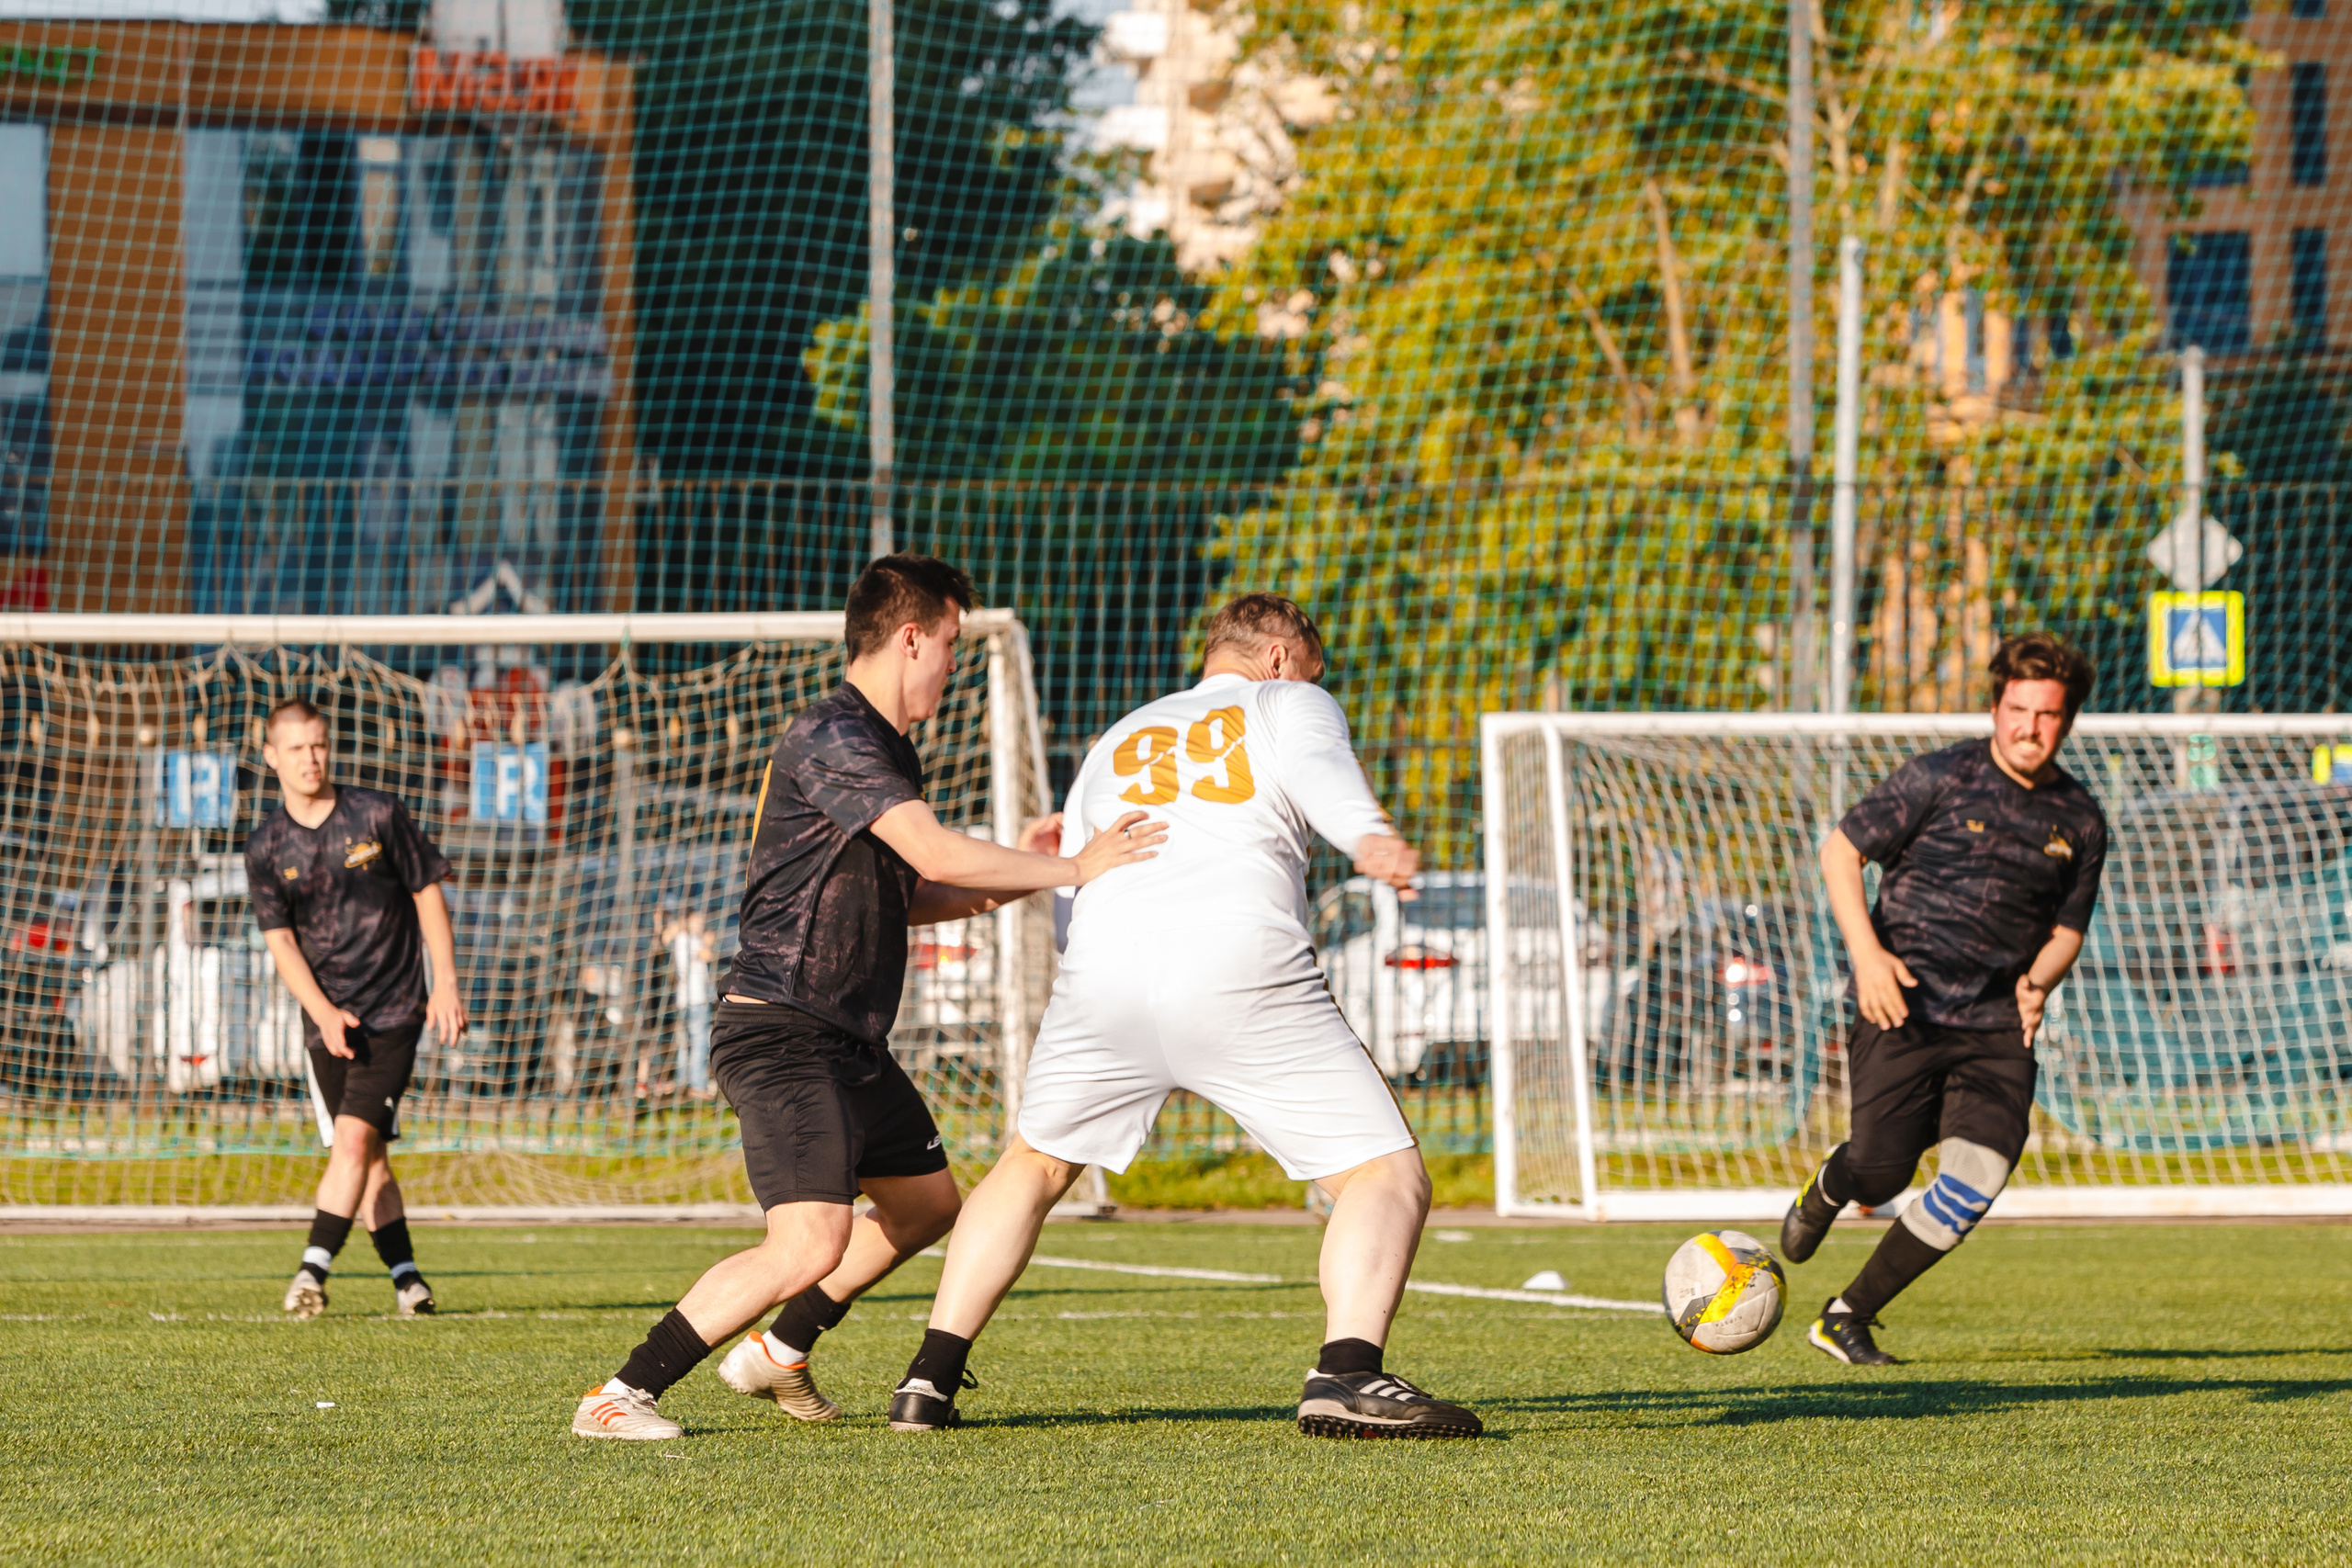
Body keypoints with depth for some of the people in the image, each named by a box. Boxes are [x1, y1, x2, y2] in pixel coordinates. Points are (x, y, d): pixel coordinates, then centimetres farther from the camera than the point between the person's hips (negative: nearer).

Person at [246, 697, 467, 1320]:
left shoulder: (378, 815, -3)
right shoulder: (265, 849, 2)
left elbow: (428, 894, 5)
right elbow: (280, 941, -2)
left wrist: (446, 984, -1)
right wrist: (324, 1013, -16)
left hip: (393, 1009, -3)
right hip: (327, 1019, 3)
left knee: (354, 1136, -17)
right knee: (367, 1153, 5)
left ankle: (313, 1270, -21)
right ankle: (405, 1275, 14)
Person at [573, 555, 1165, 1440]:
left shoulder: (885, 750, 18)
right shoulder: (832, 738, -16)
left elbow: (904, 897, 25)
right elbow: (937, 854, -25)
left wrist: (1017, 875, 12)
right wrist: (1073, 870, -18)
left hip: (850, 1043, 11)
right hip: (781, 1034, -11)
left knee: (926, 1202, 23)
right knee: (810, 1244, -22)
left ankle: (778, 1354, 34)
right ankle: (621, 1397, -16)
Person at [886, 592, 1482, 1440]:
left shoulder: (1118, 741, 33)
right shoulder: (1288, 702, 19)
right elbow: (1318, 766, -5)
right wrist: (1368, 838, -24)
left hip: (1103, 967, 5)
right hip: (1242, 965, -5)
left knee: (1035, 1164, 27)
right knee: (1388, 1173, -1)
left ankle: (930, 1379, 21)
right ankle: (1348, 1373, -23)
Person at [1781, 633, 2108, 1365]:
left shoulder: (2080, 822, 9)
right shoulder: (1939, 779, -4)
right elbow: (1839, 851, 0)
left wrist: (2038, 982, -2)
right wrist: (1868, 953, -13)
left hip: (1996, 1028, 4)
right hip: (1904, 1007, -4)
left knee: (1977, 1178, -14)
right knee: (1881, 1174, -11)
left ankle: (1847, 1318, 0)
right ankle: (1823, 1192, 30)